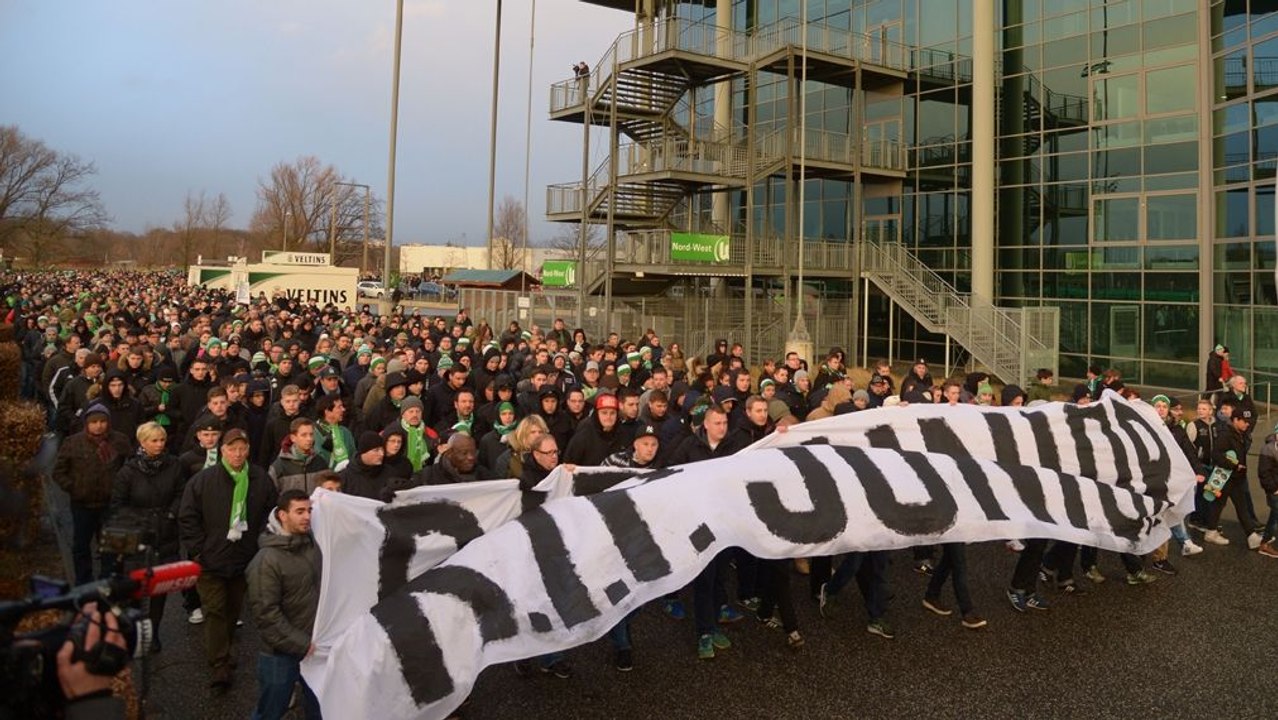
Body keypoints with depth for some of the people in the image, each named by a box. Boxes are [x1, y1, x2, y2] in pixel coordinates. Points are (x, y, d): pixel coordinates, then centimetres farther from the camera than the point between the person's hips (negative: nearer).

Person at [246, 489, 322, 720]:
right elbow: (265, 613, -21)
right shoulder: (266, 560, -18)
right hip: (281, 654, -5)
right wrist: (301, 644, -19)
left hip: (316, 648, 6)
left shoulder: (314, 546, 1)